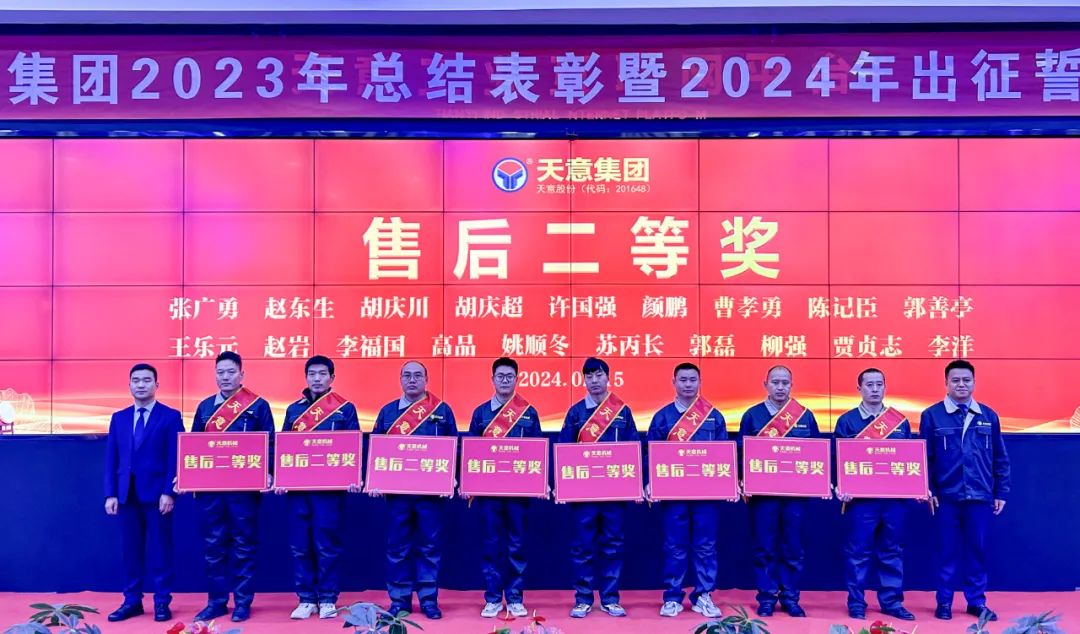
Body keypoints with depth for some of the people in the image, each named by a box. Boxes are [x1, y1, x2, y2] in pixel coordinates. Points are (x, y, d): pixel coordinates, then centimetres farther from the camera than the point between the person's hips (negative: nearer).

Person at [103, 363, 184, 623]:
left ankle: (162, 602, 9)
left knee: (159, 550, 1)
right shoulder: (119, 418, 12)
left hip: (157, 494, -4)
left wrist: (168, 492, -12)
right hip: (127, 494, 4)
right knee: (131, 550, 8)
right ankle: (132, 601, 17)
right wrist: (111, 494, 1)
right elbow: (111, 459, 9)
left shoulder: (170, 416, 0)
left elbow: (175, 458, -5)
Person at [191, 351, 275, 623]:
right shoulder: (205, 406, 11)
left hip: (244, 486, -3)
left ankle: (243, 603, 12)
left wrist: (267, 474, -14)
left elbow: (269, 444, -1)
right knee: (213, 545, 8)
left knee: (244, 545, 3)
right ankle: (217, 602, 19)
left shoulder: (258, 405, -1)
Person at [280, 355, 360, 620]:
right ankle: (306, 599, 16)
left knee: (327, 544, 1)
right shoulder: (294, 409, 12)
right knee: (300, 545, 6)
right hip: (297, 486, 3)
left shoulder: (345, 408, 3)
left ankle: (328, 599, 11)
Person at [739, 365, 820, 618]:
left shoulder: (806, 416, 7)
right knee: (764, 549, 4)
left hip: (796, 492, 1)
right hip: (762, 491, -1)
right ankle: (766, 599, 13)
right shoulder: (752, 415, 3)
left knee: (793, 548, 7)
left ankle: (790, 598, 17)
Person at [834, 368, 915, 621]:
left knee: (892, 552, 10)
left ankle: (892, 602, 20)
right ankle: (856, 603, 11)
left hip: (895, 497, 3)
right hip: (860, 497, -3)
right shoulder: (847, 421, 1)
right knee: (858, 553, 2)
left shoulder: (901, 421, 10)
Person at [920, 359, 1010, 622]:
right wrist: (927, 490, -6)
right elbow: (924, 458, -1)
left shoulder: (988, 416, 6)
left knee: (977, 550, 9)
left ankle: (976, 601, 21)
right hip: (946, 496, -2)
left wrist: (1001, 492, 7)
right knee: (947, 550, 6)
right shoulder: (932, 415, -2)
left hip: (980, 496, 2)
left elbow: (1000, 459, 10)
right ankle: (944, 602, 16)